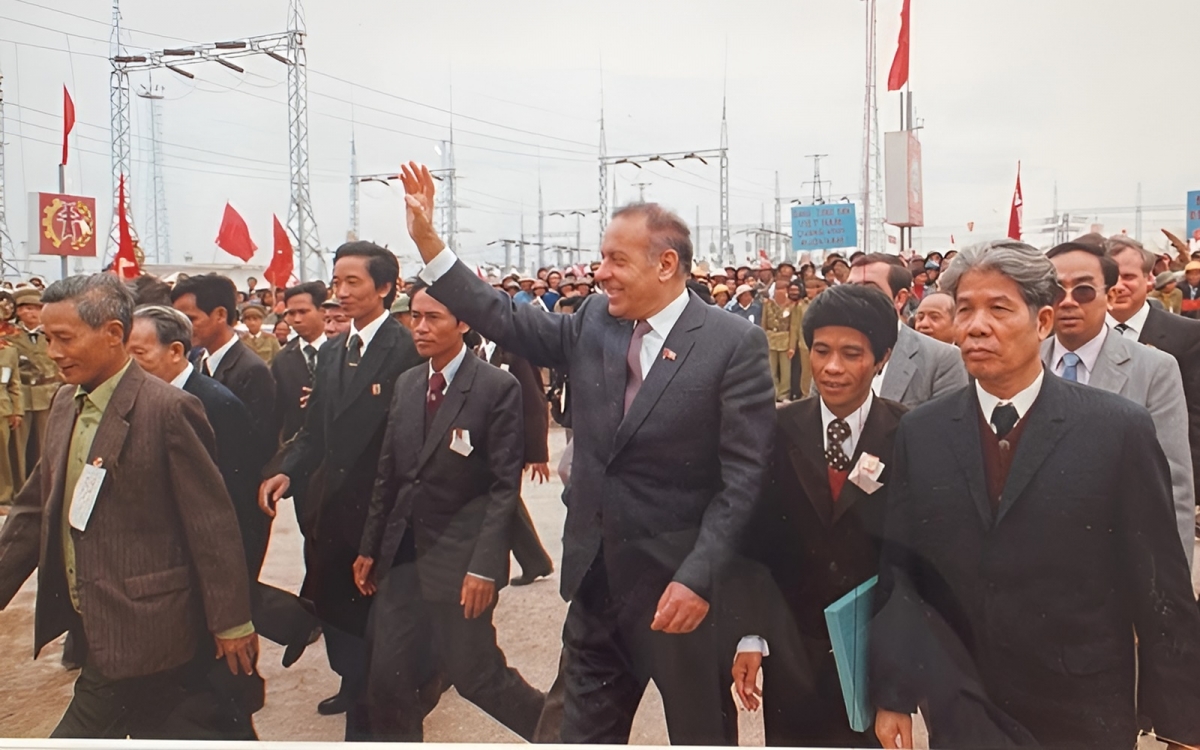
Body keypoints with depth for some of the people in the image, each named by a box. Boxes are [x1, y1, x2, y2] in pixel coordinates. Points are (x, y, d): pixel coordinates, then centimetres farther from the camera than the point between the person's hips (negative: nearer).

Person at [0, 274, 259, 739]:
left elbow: (212, 523, -16)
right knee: (181, 727, 18)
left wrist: (231, 622, -13)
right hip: (89, 620, 7)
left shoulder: (169, 408, -17)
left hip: (140, 625, -7)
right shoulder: (66, 403, 7)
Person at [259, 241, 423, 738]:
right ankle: (354, 687, 43)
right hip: (332, 503, 7)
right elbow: (315, 430, 9)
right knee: (331, 602, 19)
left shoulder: (405, 349, -15)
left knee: (371, 612, 8)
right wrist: (287, 472, -7)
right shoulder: (331, 351, 10)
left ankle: (368, 714, 28)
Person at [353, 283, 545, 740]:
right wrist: (370, 547, 12)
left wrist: (484, 566, -19)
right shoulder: (406, 384, 8)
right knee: (388, 678, 9)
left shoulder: (498, 387, -11)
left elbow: (505, 485, -13)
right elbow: (388, 474, 12)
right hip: (402, 554, 6)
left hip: (460, 556, -6)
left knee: (473, 673, 4)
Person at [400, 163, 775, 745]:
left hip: (679, 582, -5)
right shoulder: (593, 323, 3)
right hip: (595, 574, 5)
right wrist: (427, 239, -4)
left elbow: (743, 474, -15)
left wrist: (698, 576, -21)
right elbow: (504, 320, 2)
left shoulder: (734, 343, -13)